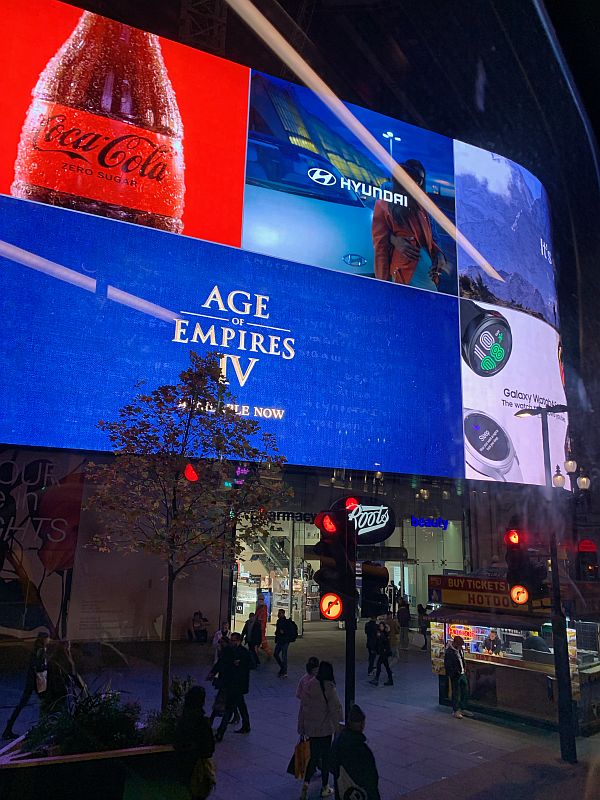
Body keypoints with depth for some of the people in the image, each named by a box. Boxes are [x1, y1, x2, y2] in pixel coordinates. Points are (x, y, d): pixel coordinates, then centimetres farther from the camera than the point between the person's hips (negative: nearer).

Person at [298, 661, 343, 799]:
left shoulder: (310, 685, -4)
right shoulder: (328, 688, -18)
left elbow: (303, 706, 2)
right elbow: (335, 709, -16)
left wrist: (301, 728, 11)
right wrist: (338, 728, -5)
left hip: (310, 728, 4)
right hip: (325, 728, -4)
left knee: (313, 756, 17)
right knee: (325, 757, 14)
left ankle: (306, 783, 2)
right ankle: (325, 788, 25)